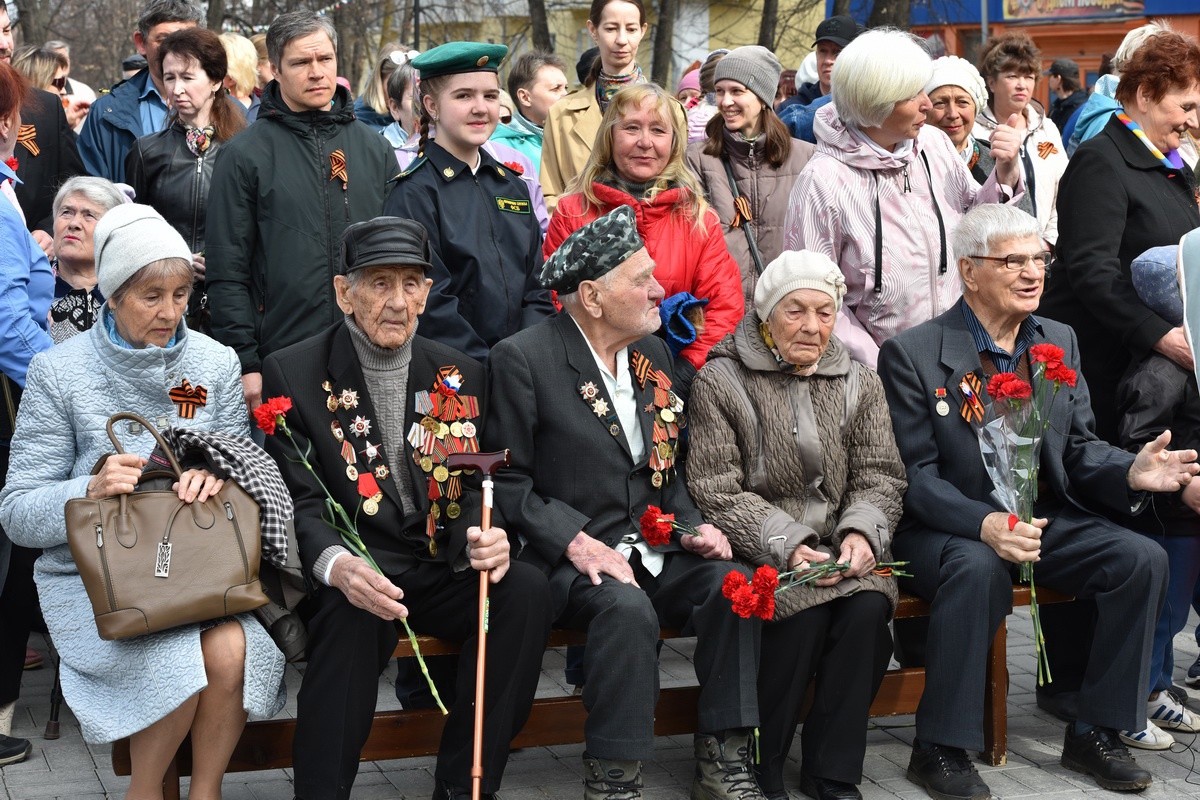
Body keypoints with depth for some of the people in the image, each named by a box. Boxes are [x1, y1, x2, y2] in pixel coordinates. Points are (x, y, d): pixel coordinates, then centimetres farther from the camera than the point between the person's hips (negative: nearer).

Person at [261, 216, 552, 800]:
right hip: (348, 574, -4)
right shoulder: (293, 374, -2)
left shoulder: (458, 375, 11)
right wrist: (338, 565, -30)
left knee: (525, 590, -23)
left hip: (439, 570, 4)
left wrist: (484, 540, -16)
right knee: (351, 612, -36)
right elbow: (298, 502, -8)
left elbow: (473, 489, 9)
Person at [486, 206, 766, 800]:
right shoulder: (522, 359, -7)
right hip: (566, 558, -6)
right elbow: (508, 481, -9)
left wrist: (691, 525, 3)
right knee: (627, 606, -34)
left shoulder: (652, 353, 13)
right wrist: (575, 541, -20)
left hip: (652, 550, 6)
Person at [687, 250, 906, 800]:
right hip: (757, 550, -4)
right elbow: (716, 492, -8)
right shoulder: (719, 382, -2)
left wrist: (861, 532, -14)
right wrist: (787, 546, -19)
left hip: (838, 546, 4)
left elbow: (880, 476, 8)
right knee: (805, 612, -30)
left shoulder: (860, 385, 12)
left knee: (869, 606, -26)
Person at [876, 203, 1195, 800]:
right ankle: (939, 750, -22)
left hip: (1045, 520, 6)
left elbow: (1079, 449, 11)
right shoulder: (911, 354, -8)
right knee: (979, 569, -37)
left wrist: (1130, 472, -12)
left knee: (1142, 559, -16)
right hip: (948, 529, -5)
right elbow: (917, 475, -13)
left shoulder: (1059, 343, 11)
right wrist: (985, 525, -31)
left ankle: (1095, 733, -1)